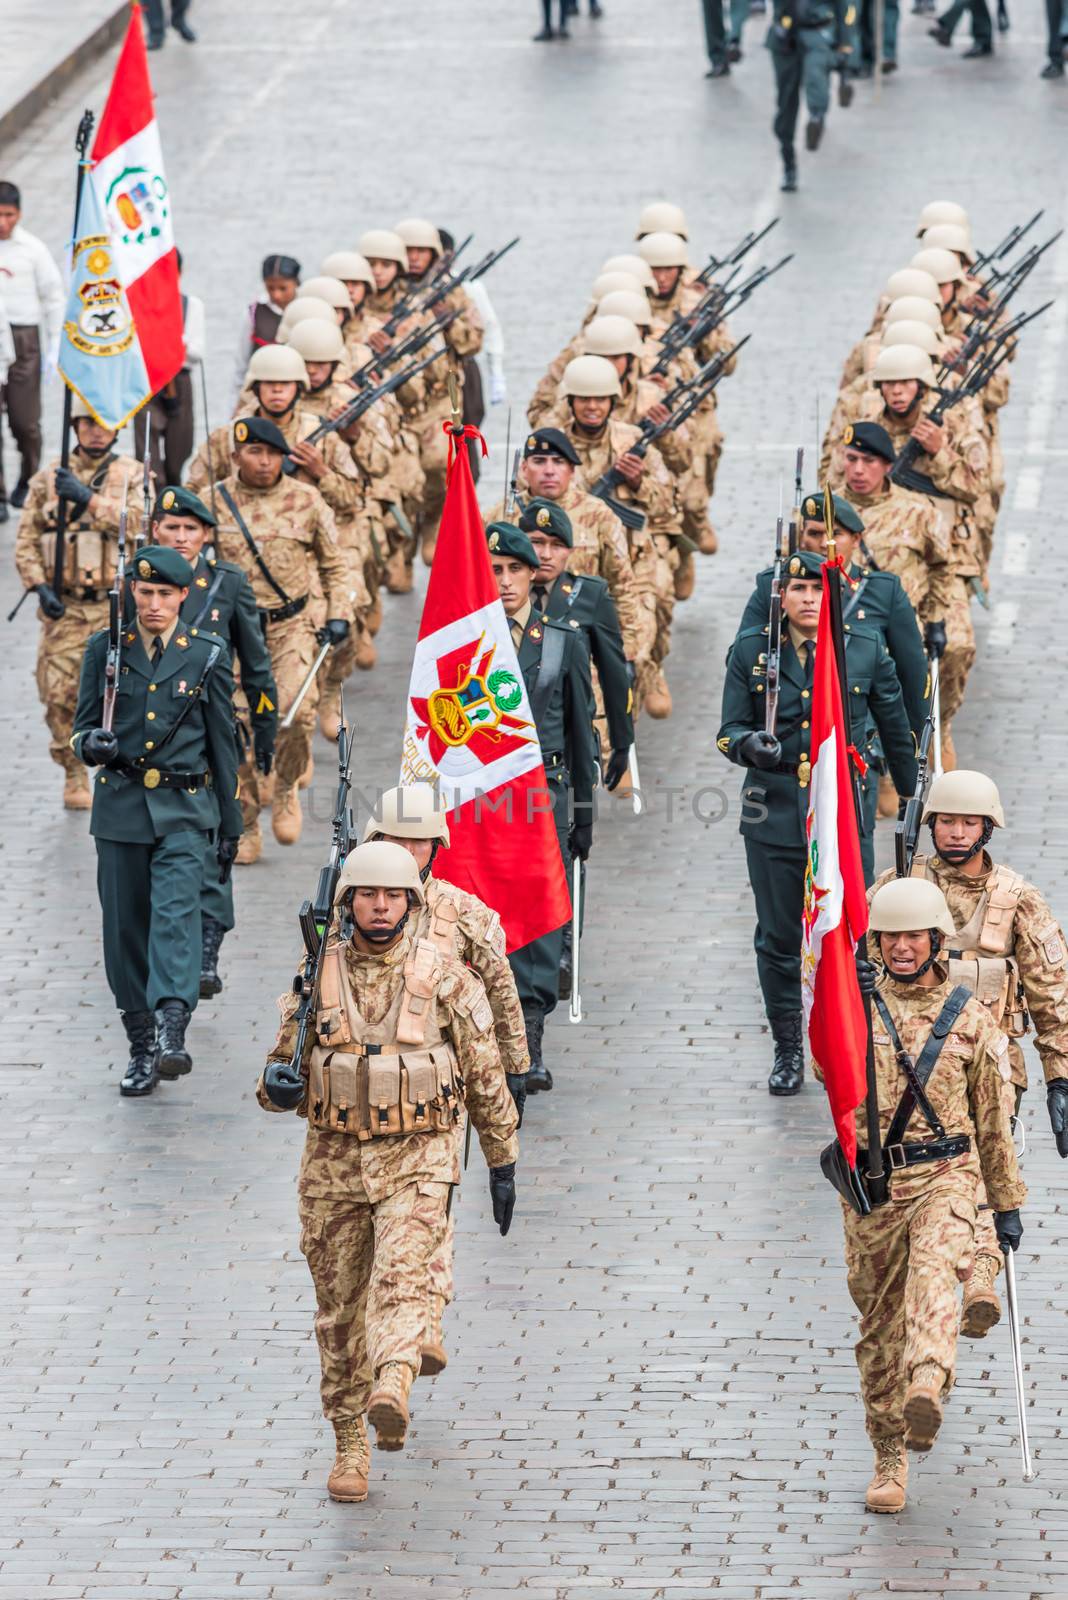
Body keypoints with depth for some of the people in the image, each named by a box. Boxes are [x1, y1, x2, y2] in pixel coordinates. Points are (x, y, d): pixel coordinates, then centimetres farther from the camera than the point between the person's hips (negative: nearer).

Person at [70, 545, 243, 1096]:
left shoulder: (208, 655, 3)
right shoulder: (105, 650, 6)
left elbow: (223, 742, 9)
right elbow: (82, 728, 9)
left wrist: (231, 826, 10)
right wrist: (91, 745, -17)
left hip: (183, 811, -2)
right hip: (121, 808, 2)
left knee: (176, 915, -20)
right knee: (125, 928, 4)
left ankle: (171, 1034, -32)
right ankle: (141, 1045, 14)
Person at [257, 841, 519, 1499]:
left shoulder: (443, 975, -1)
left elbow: (485, 1073, 6)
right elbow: (284, 1077, 10)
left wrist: (503, 1162, 8)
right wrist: (279, 1084, -16)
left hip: (416, 1161, -3)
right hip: (334, 1162, 3)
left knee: (400, 1276, -25)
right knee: (341, 1309, 6)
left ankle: (391, 1394, -45)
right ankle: (352, 1446, 17)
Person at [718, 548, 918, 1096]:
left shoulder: (866, 650, 2)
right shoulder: (751, 651, 2)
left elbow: (896, 731, 12)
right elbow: (729, 732, 2)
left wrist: (913, 802, 19)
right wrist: (750, 744, -22)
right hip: (775, 814, 1)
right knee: (778, 940, 7)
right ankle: (788, 1051, 21)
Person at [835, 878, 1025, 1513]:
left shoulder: (968, 1015, 6)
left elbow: (992, 1116, 12)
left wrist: (1009, 1202, 15)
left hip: (944, 1177, -1)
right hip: (872, 1182, 2)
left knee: (934, 1270, -31)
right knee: (881, 1323, 5)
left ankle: (926, 1390, -55)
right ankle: (890, 1460, 18)